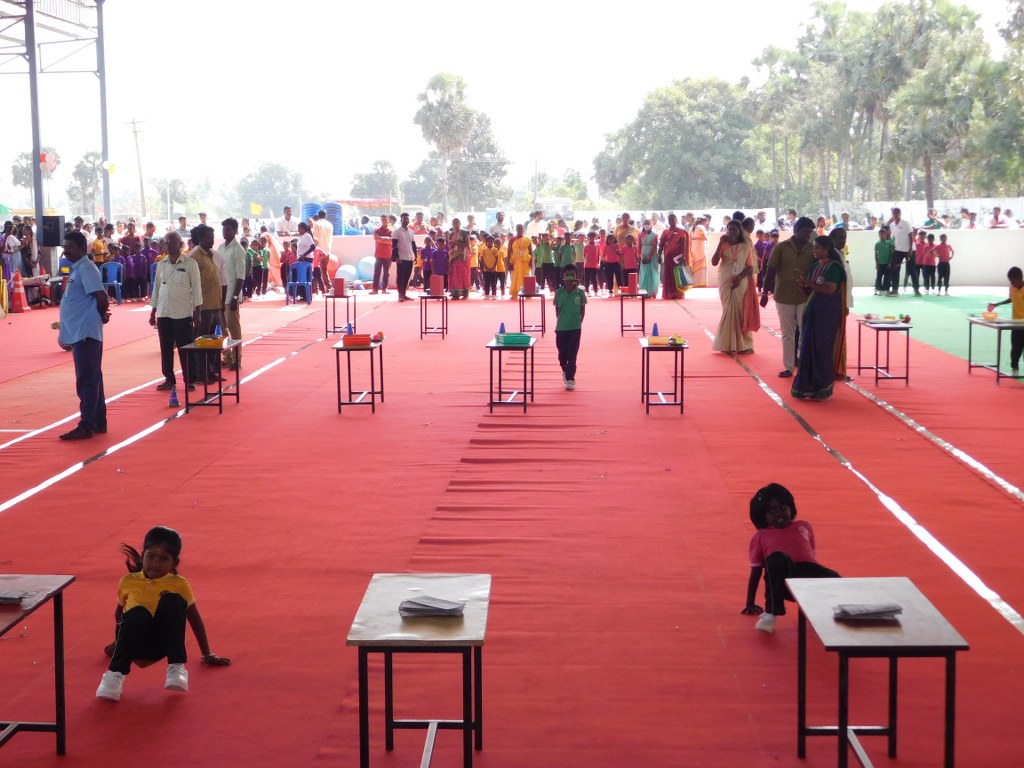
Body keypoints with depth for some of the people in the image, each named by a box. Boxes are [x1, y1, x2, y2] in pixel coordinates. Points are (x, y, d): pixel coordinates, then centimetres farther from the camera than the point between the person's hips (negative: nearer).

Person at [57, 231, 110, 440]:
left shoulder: (85, 268, -14)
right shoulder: (77, 269, 16)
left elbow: (101, 297, -21)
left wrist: (101, 316, -6)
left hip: (85, 333, -10)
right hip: (80, 332, 10)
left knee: (87, 381, -7)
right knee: (92, 379, 14)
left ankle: (86, 426, -6)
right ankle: (98, 422, 20)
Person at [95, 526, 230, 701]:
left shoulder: (179, 585, 2)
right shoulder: (128, 582, 5)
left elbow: (195, 619, 10)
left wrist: (207, 655, 12)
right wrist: (118, 642, 32)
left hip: (161, 646, 0)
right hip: (135, 646, 0)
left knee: (172, 601, -27)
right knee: (138, 614, -34)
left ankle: (176, 667, -23)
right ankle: (115, 673, -30)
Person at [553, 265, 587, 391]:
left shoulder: (580, 293, -3)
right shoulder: (559, 293, -1)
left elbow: (583, 309, 4)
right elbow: (557, 309, 7)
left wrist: (579, 322, -3)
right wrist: (560, 320, -2)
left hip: (575, 327, -2)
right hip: (561, 327, 2)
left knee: (572, 355, -4)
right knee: (562, 354, 12)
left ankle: (570, 379, -2)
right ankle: (565, 370, 40)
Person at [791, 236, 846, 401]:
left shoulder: (833, 266, -9)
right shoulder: (815, 266, 13)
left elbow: (830, 290, -18)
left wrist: (809, 283, -19)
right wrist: (802, 286, -4)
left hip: (827, 312, -7)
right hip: (812, 310, 7)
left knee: (822, 348, -5)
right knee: (809, 347, 6)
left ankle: (823, 388, 3)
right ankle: (809, 386, 13)